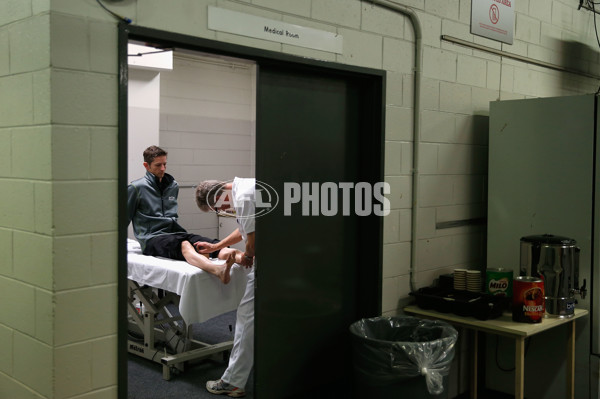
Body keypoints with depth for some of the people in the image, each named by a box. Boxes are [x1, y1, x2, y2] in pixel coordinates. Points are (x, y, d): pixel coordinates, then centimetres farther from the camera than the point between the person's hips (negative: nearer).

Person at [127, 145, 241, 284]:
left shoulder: (173, 185, 19)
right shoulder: (136, 188, 1)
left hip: (174, 232, 5)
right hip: (152, 237, -5)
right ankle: (218, 270, -69)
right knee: (184, 245, -39)